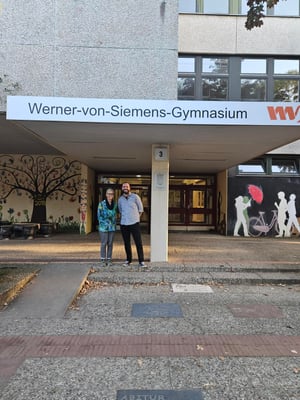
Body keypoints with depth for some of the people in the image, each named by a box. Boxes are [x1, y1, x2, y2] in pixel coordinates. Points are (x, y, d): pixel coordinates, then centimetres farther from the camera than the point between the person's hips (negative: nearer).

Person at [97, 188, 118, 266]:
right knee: (104, 243, 1)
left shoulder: (115, 204, 6)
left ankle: (109, 260, 17)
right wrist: (104, 223, -10)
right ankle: (103, 260, 11)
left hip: (112, 227, 3)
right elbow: (99, 215, -4)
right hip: (103, 227, -3)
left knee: (110, 243, 7)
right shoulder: (101, 204, -4)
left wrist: (115, 224, 6)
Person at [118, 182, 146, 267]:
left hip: (134, 223, -3)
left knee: (138, 243, -4)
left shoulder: (135, 197, -2)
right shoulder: (120, 199, 8)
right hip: (123, 224, 4)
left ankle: (141, 261, 2)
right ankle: (128, 260, 22)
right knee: (126, 243, 10)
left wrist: (136, 218, 9)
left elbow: (140, 209, 6)